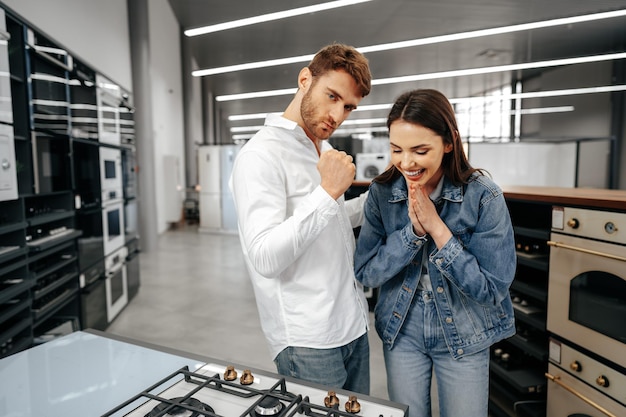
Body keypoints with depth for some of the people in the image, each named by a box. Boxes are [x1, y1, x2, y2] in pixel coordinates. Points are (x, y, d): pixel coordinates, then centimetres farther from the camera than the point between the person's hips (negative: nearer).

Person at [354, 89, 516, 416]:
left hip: (464, 338, -1)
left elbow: (493, 288, -18)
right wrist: (413, 230, -25)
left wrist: (436, 228, -27)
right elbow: (365, 273, -11)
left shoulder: (483, 196, -18)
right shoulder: (381, 193, -11)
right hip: (401, 334, 2)